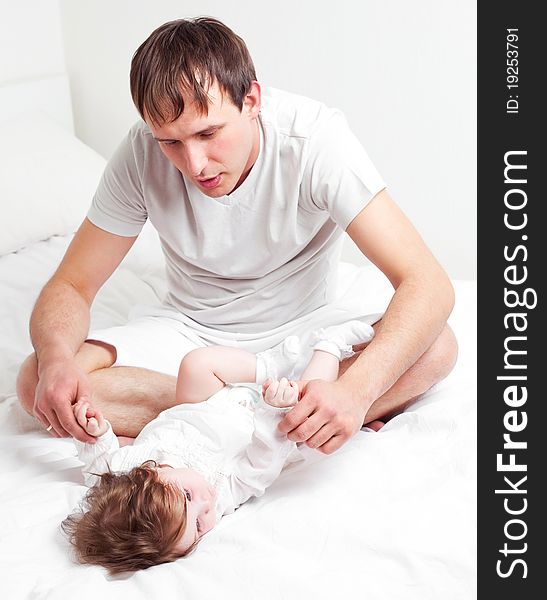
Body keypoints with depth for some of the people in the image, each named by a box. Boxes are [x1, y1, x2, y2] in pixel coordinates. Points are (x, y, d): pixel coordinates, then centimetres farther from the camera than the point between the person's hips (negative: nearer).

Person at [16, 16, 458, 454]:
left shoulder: (314, 136, -26)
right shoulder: (141, 154, -19)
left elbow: (429, 283, -32)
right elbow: (71, 286, -10)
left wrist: (354, 390, -49)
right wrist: (56, 358, -34)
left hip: (304, 323, -2)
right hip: (193, 330, 3)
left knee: (436, 348, -29)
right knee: (38, 383, -21)